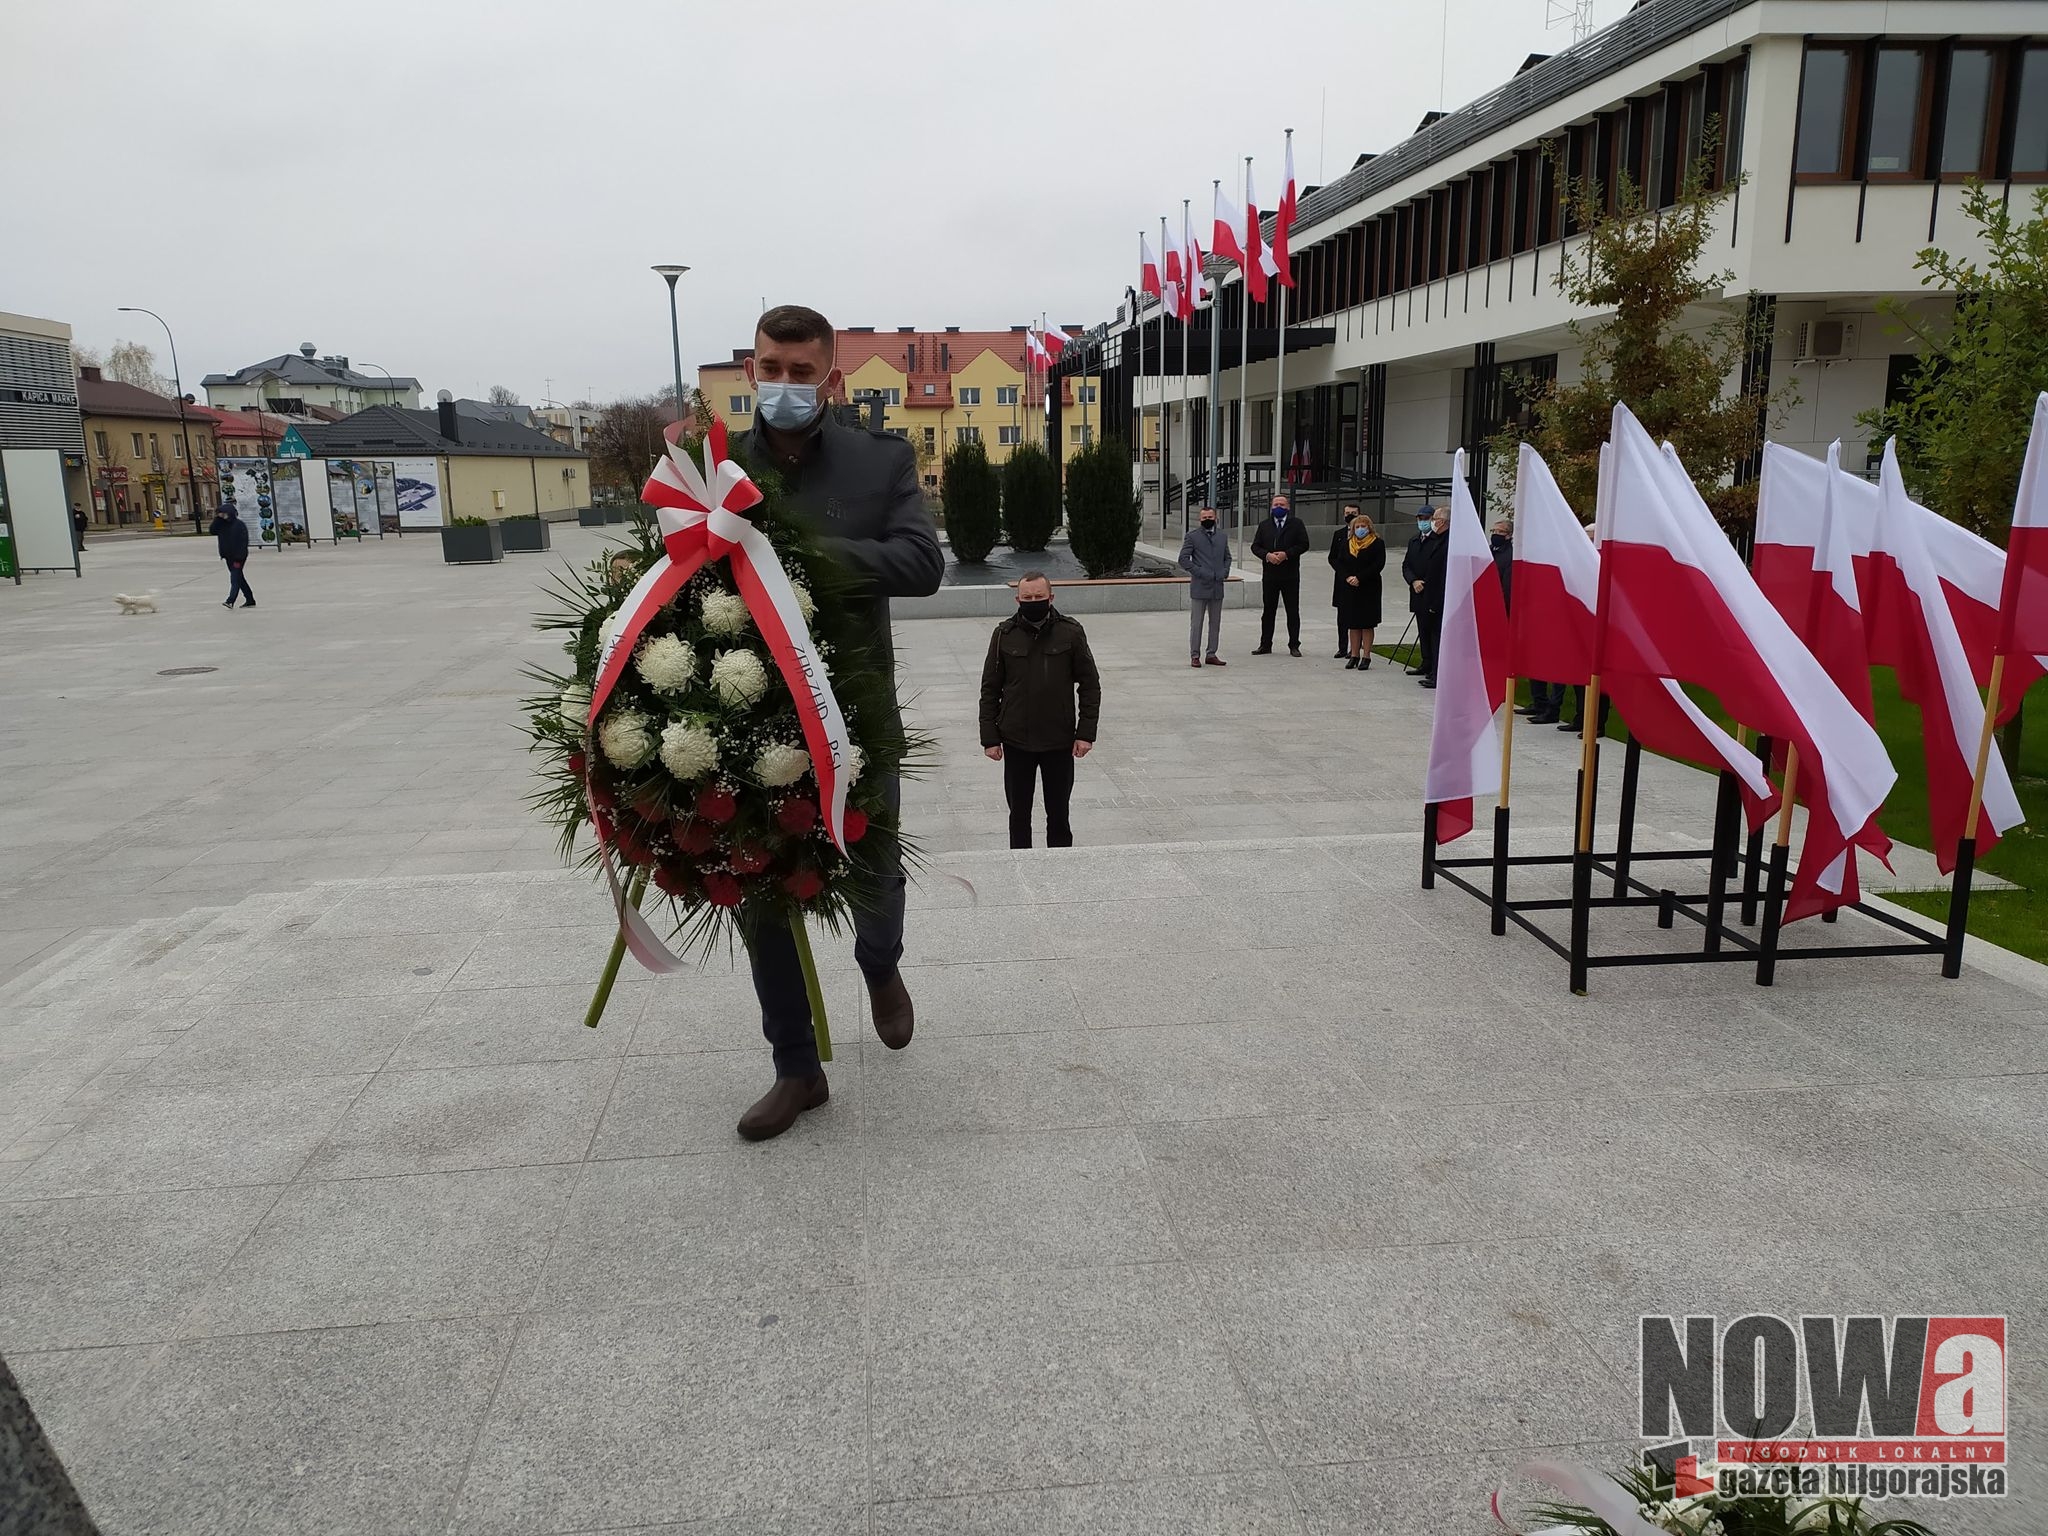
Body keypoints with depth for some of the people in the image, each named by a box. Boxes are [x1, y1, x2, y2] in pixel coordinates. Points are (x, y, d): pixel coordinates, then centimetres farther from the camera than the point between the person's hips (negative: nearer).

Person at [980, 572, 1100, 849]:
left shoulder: (1071, 632, -5)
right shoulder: (1004, 635, -3)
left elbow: (1090, 684, 0)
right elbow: (990, 689, 2)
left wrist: (1086, 733, -6)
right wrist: (990, 738, -2)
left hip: (1060, 742, -1)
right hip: (1016, 743, 1)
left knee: (1058, 814, 10)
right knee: (1019, 815, 10)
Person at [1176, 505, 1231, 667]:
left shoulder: (1222, 537, 14)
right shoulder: (1192, 536, -1)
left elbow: (1227, 557, 23)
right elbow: (1183, 559, -5)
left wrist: (1225, 572, 4)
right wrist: (1199, 572, -13)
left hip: (1217, 587, 5)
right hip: (1199, 587, -5)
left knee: (1215, 623, 9)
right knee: (1196, 623, -1)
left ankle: (1211, 655, 17)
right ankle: (1195, 656, 4)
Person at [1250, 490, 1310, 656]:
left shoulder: (1296, 524, 2)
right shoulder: (1264, 525, 10)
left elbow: (1304, 545, -4)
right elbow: (1255, 546, 5)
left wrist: (1286, 554, -16)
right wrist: (1267, 555, -13)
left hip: (1290, 575, -2)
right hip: (1269, 574, 2)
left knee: (1293, 611, 2)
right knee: (1268, 610, 7)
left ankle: (1294, 646, 8)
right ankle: (1265, 645, 13)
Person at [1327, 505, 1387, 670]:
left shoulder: (1377, 543, -3)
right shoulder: (1347, 543, 8)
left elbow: (1379, 564, -11)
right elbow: (1336, 561, 5)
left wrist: (1360, 578, -16)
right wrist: (1347, 577, -11)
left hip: (1368, 589, -4)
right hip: (1348, 588, 4)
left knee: (1367, 624, 0)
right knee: (1352, 623, 7)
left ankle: (1366, 657, 3)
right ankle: (1354, 655, 13)